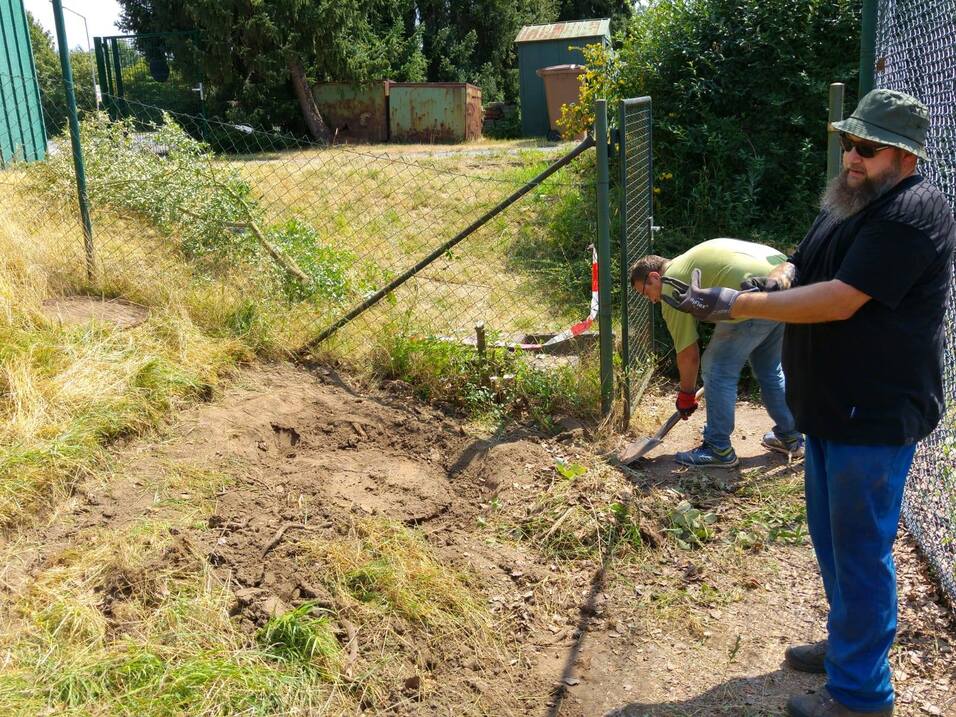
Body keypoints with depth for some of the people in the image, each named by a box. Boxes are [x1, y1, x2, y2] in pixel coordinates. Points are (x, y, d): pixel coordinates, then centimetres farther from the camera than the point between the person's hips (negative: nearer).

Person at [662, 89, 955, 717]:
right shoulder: (848, 201, 12)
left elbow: (840, 301, -26)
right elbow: (801, 265, 14)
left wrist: (737, 305, -25)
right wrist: (780, 279, -11)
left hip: (876, 416, -9)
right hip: (831, 407, 9)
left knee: (860, 550, 0)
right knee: (831, 535, 20)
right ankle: (849, 642, 40)